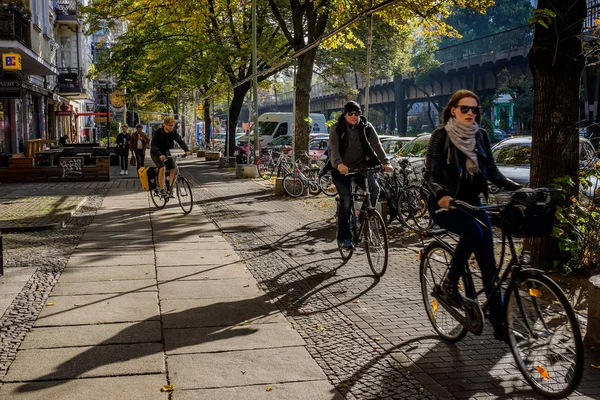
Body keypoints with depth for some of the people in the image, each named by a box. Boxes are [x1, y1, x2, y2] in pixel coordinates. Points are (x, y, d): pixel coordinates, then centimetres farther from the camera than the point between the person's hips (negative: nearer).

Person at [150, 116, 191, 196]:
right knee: (162, 168, -28)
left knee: (174, 169, -11)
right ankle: (162, 190, -22)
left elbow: (180, 141, -15)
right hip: (157, 154, -5)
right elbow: (153, 145, -30)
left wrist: (187, 150, -35)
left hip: (166, 153, 5)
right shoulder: (157, 133, -22)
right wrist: (159, 155, -48)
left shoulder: (173, 132, -8)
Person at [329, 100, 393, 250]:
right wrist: (339, 164, -42)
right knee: (346, 200, -16)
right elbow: (333, 149, -21)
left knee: (374, 188, -24)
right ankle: (344, 238, -5)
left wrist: (385, 162, -30)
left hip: (361, 167, 2)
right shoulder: (337, 128, -6)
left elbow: (377, 145, -12)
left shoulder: (366, 127, 0)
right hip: (342, 170, -2)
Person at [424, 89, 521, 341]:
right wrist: (441, 195, -36)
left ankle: (498, 319, 3)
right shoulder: (441, 136, -8)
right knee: (473, 231, -34)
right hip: (444, 204, -5)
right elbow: (431, 175, -15)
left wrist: (517, 188, -12)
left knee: (488, 261, -6)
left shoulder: (481, 136, 6)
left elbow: (492, 172, 4)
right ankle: (449, 284, -14)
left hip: (471, 202, 5)